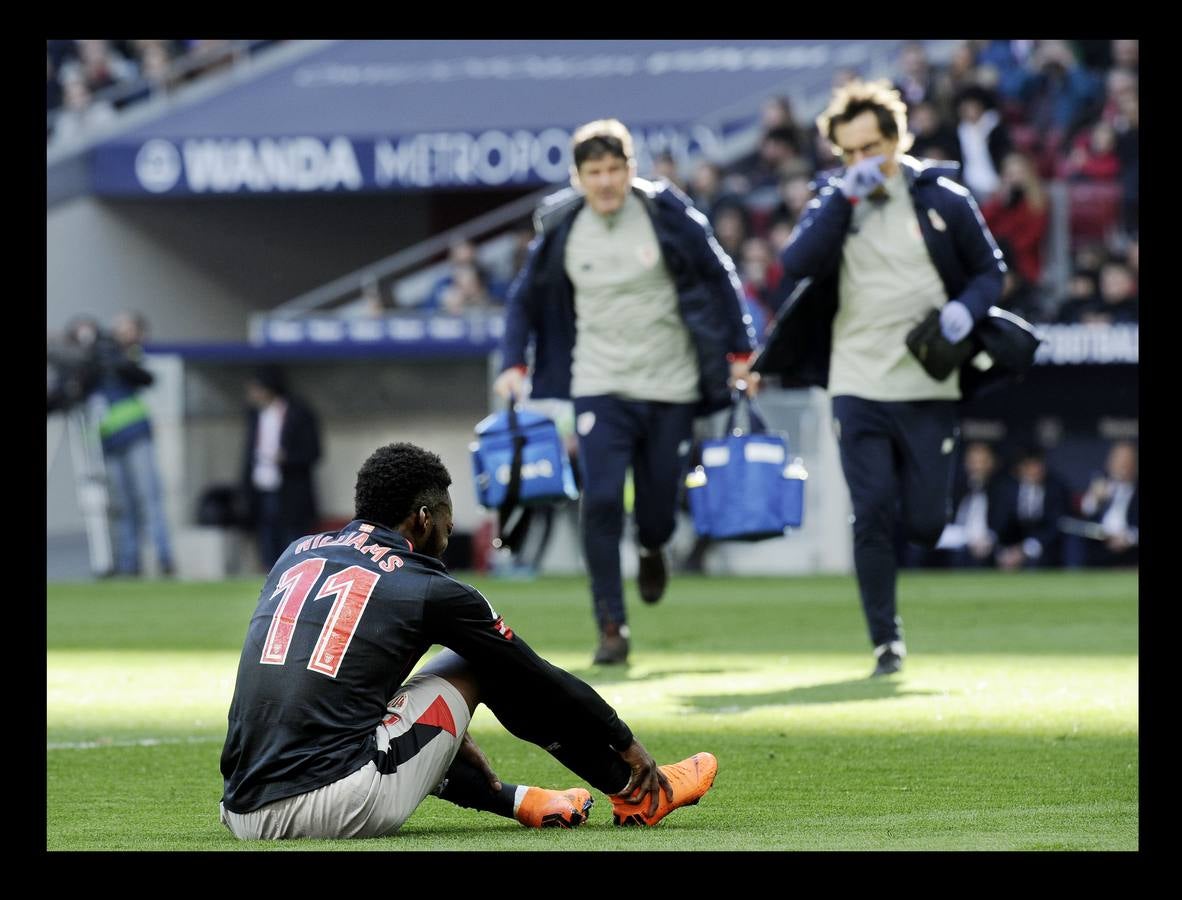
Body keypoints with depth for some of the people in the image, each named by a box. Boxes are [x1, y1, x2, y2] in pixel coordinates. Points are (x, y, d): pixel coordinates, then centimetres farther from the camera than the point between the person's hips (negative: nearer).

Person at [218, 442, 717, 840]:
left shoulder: (298, 554, 19)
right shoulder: (428, 589, 2)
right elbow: (539, 676, 13)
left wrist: (445, 727, 46)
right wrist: (626, 743, 27)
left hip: (240, 815, 6)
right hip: (344, 811, -6)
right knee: (480, 664, 12)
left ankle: (520, 800, 44)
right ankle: (635, 793, 24)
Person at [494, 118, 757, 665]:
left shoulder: (668, 215, -6)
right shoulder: (561, 230, -2)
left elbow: (719, 279, 4)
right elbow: (525, 300, 10)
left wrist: (739, 352, 3)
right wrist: (513, 363, -2)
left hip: (670, 386, 0)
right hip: (599, 387, 0)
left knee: (660, 503, 6)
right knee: (601, 501, -14)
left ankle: (651, 549, 44)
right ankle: (611, 626, -7)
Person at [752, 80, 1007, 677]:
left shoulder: (942, 199, 1)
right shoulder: (833, 199, 4)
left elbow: (989, 269, 9)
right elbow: (796, 265, -12)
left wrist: (966, 310, -12)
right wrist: (845, 196, -18)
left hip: (929, 390, 0)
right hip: (858, 387, 0)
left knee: (925, 523, 0)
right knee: (871, 516, -5)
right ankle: (886, 642, 4)